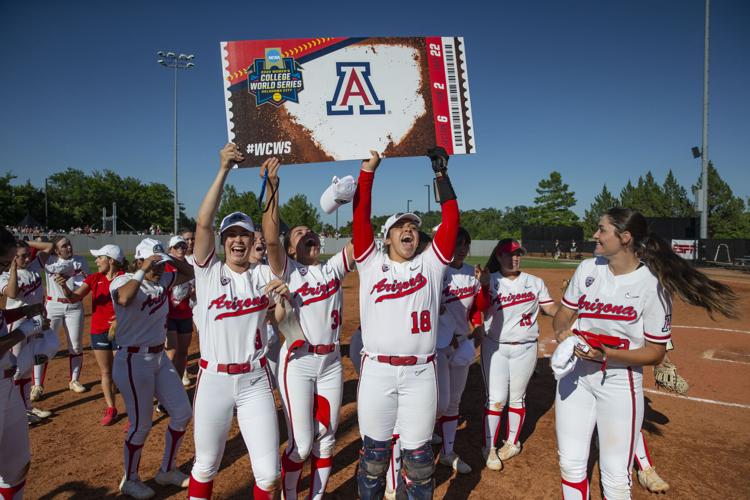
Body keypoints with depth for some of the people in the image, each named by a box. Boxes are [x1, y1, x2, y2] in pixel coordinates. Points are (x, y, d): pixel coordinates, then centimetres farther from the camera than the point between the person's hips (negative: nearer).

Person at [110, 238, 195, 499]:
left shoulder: (164, 280, 2)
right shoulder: (122, 281, -16)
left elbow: (190, 272, 11)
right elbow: (124, 299, -39)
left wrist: (170, 259, -4)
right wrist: (142, 271, -32)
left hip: (160, 358, 7)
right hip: (134, 361, -7)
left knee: (182, 413, 10)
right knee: (141, 425, 4)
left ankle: (167, 470, 30)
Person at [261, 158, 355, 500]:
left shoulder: (333, 269, 9)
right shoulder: (287, 270, -2)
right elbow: (270, 238, -20)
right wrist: (272, 186, -26)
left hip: (331, 361, 4)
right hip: (297, 361, -4)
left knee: (326, 440, 14)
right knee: (301, 444, 1)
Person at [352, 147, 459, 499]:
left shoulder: (430, 265, 9)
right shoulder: (371, 265, 6)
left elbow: (451, 219, 2)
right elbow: (360, 215, -1)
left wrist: (441, 174, 0)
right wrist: (369, 165, -2)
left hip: (420, 372, 1)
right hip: (377, 370, 0)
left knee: (418, 451, 11)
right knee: (375, 447, 13)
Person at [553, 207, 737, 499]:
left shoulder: (653, 284, -14)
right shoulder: (588, 269, -1)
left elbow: (655, 353, -11)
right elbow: (563, 315, 9)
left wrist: (606, 354, -25)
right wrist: (562, 332, -13)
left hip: (619, 382, -4)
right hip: (574, 374, 4)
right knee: (570, 464, 13)